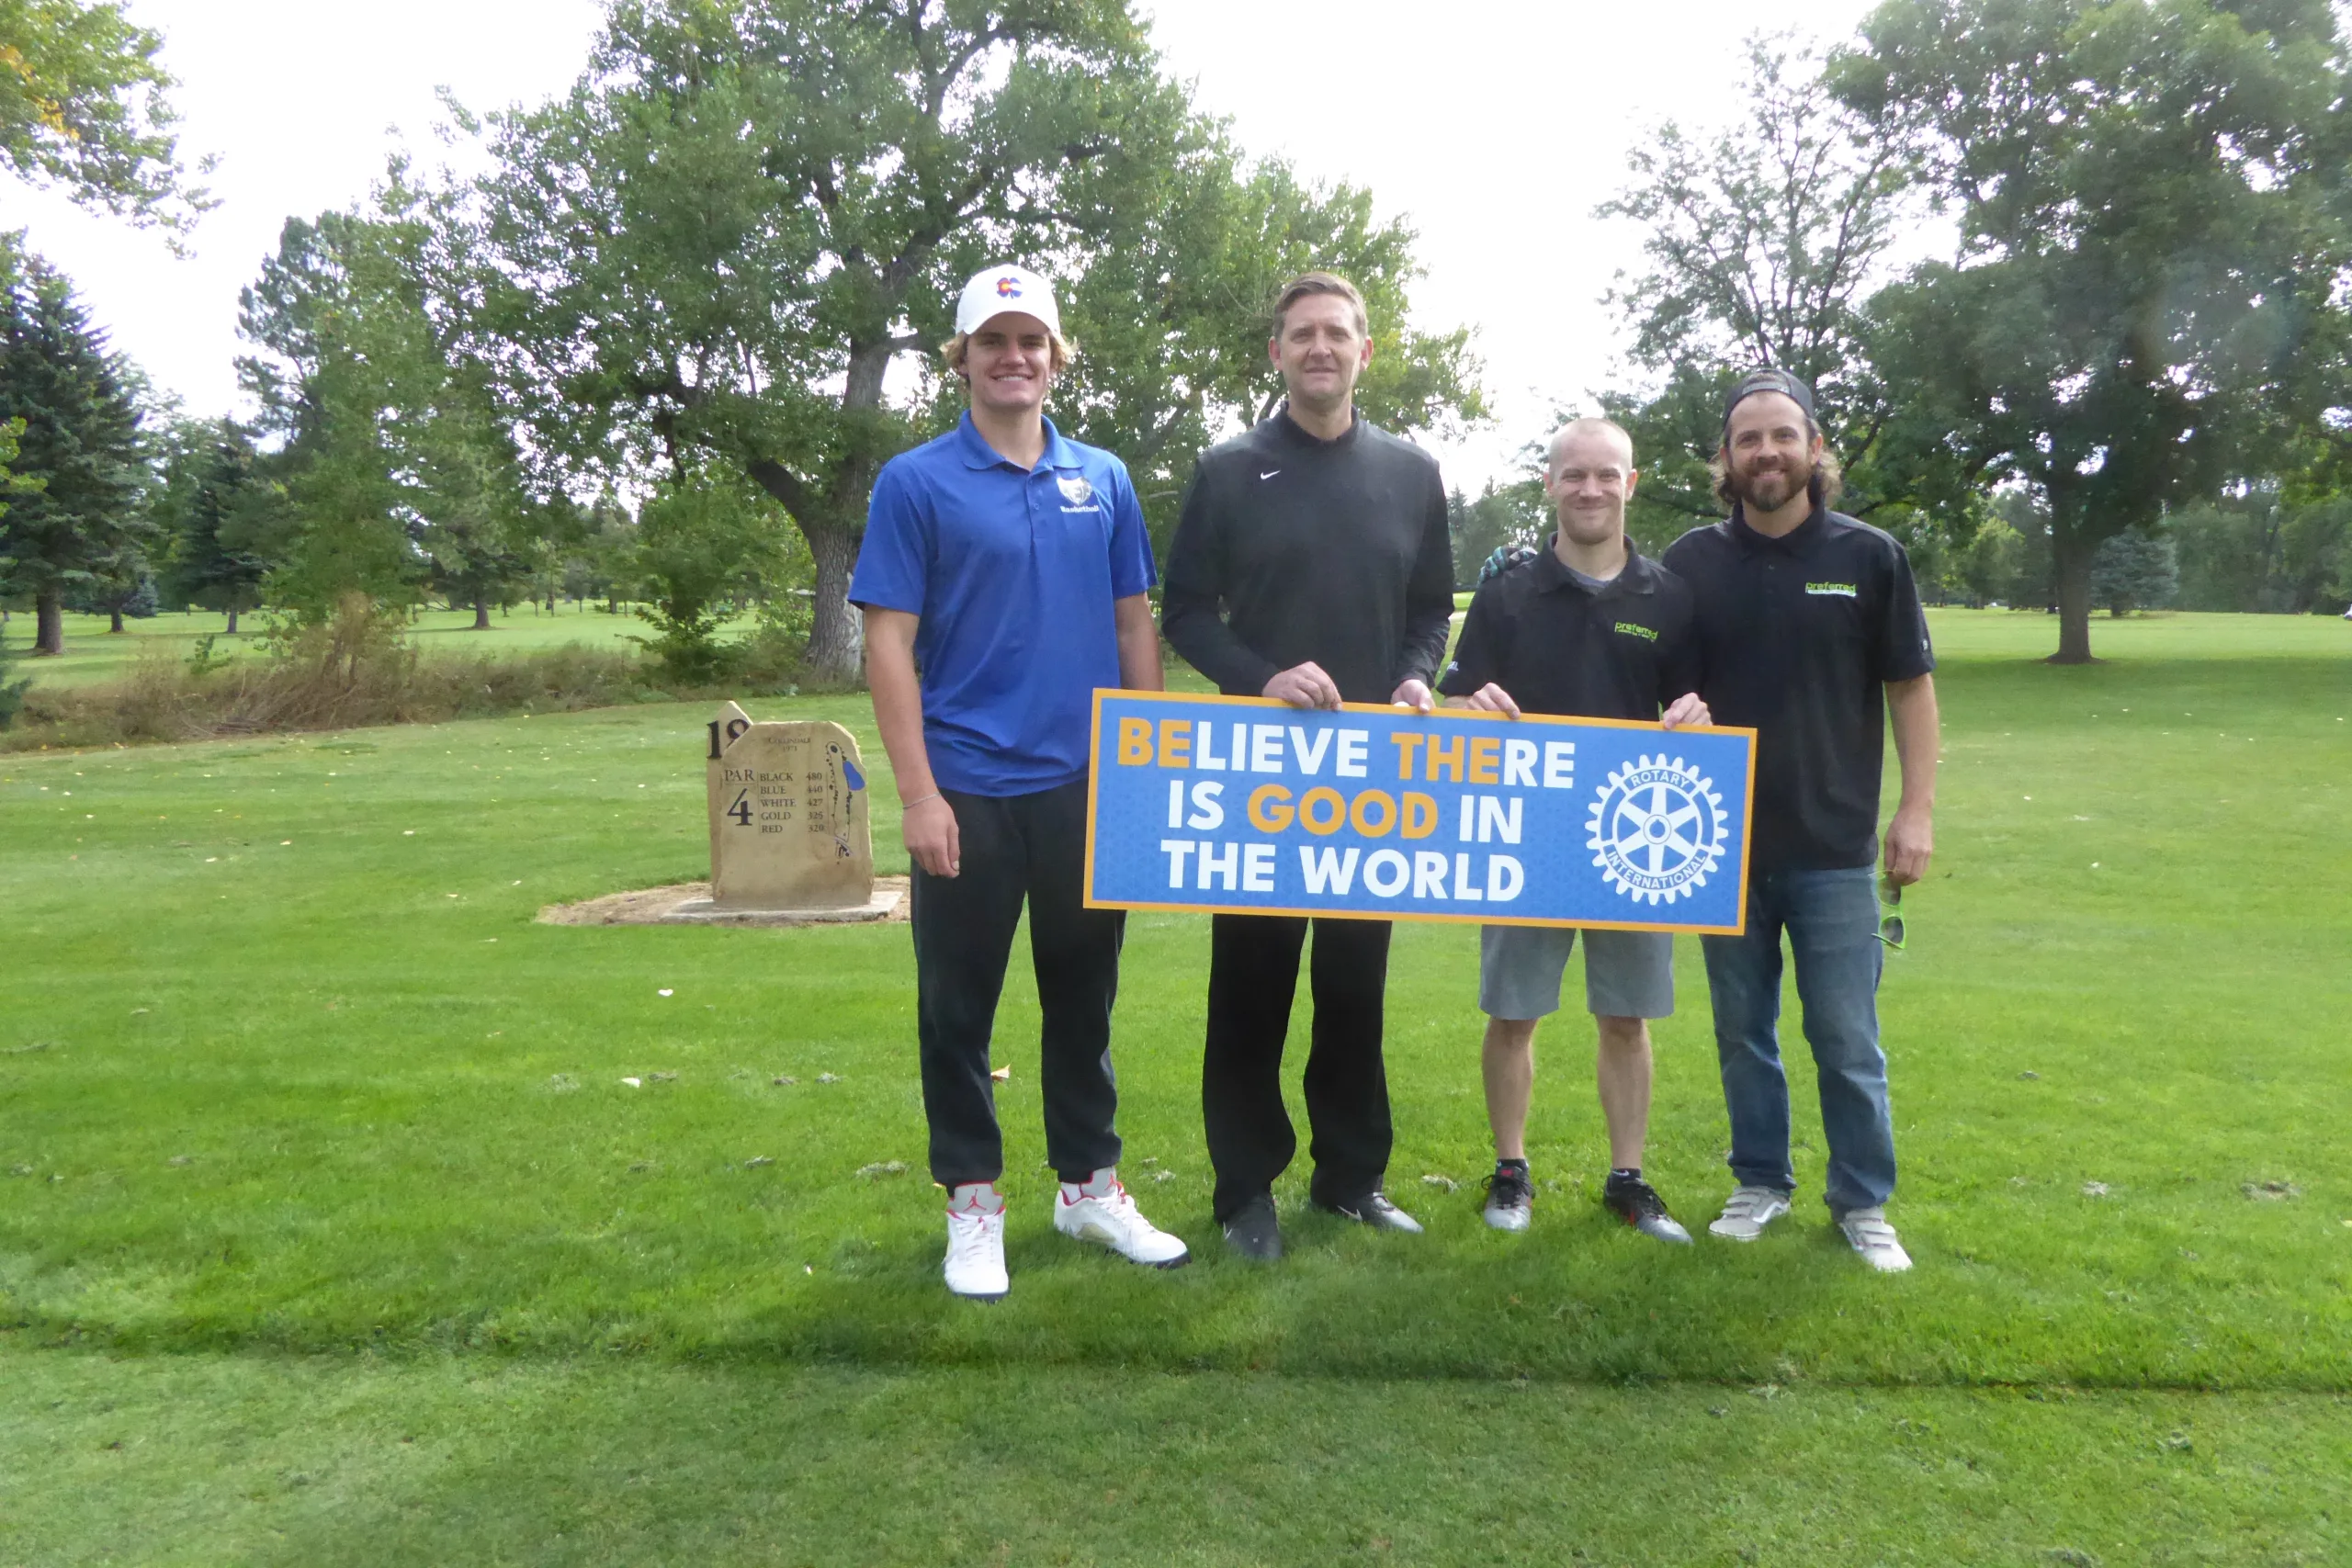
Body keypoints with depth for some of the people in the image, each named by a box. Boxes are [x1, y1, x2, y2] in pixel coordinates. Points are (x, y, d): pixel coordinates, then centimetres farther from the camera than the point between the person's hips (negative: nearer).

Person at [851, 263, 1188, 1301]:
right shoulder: (916, 484, -2)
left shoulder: (1102, 479, 8)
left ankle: (1090, 1187, 29)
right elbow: (888, 643, -6)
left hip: (1086, 786, 3)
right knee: (959, 1003, 7)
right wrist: (918, 794, -12)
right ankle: (972, 1203, 23)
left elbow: (1134, 624, 12)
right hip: (968, 794, -3)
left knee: (1084, 994, 14)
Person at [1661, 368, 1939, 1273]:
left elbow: (1911, 687, 3)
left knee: (1847, 1042, 4)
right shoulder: (1692, 563, 2)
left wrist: (1917, 809, -4)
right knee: (1743, 1034, 12)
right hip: (1726, 846, 2)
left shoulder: (1869, 557, -1)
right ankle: (1761, 1183, 28)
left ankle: (1863, 1204, 20)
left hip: (1835, 849, -1)